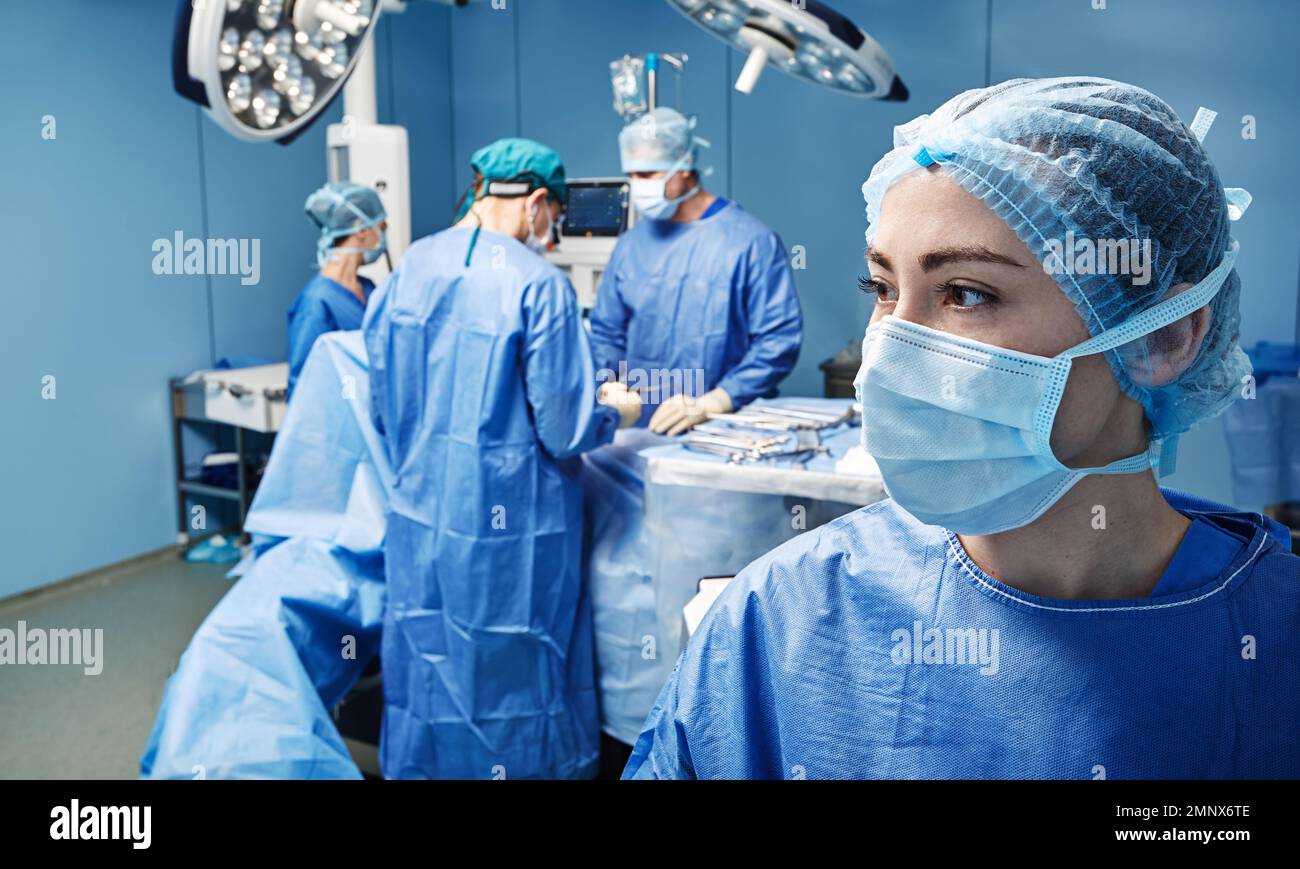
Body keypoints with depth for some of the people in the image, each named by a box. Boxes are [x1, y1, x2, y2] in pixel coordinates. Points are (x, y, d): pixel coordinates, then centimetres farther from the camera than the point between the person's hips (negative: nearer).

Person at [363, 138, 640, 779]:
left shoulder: (405, 270, 2)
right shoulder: (538, 284, -15)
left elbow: (381, 408, 9)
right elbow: (565, 432, -15)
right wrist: (615, 412, 5)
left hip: (418, 514, 6)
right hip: (508, 527, -5)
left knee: (428, 664, 19)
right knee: (511, 672, 11)